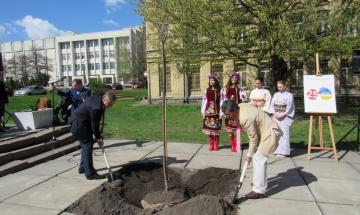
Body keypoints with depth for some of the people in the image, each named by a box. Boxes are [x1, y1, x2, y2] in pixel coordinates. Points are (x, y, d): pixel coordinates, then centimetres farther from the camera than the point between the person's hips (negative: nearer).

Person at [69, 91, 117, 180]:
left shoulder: (98, 98, 0)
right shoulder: (96, 108, -30)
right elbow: (94, 124, -20)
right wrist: (98, 138, -8)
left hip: (80, 122, 11)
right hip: (79, 125, -11)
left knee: (86, 145, 19)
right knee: (88, 146, -7)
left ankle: (83, 168, 33)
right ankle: (90, 173, 0)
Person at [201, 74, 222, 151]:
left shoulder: (219, 90, 1)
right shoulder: (207, 90, 7)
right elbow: (204, 101, 7)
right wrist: (203, 111, 2)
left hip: (216, 111, -2)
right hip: (208, 111, 2)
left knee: (216, 128, 1)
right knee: (209, 128, 3)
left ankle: (216, 145, 14)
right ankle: (211, 145, 15)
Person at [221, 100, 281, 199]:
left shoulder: (245, 119, -31)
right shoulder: (241, 106, -5)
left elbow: (253, 138, -22)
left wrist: (249, 154, -10)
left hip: (270, 133, -10)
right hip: (265, 131, 10)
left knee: (259, 159, -12)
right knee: (258, 157, 17)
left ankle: (259, 191, -8)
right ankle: (261, 182, 31)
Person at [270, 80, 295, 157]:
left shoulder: (289, 95, 2)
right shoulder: (276, 95, 13)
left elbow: (290, 107, -4)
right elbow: (272, 105, 9)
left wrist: (282, 115, -12)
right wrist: (275, 114, -6)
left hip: (285, 117, -4)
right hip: (276, 117, 4)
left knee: (284, 133, -7)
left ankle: (284, 151, -3)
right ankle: (278, 151, 7)